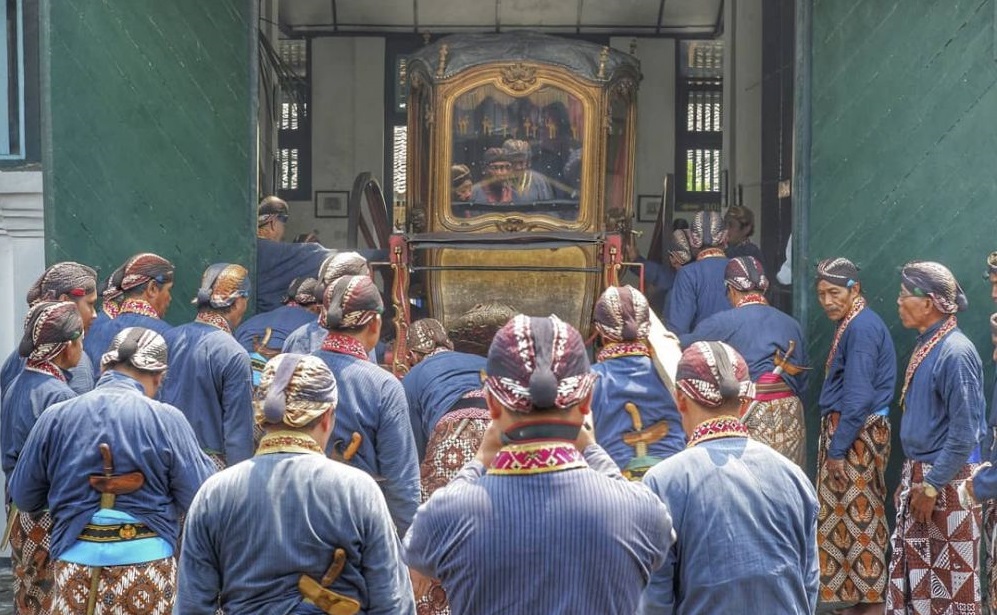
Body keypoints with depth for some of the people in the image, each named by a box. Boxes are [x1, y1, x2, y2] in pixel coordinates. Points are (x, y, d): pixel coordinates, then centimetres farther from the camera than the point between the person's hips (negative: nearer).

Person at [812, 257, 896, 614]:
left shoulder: (862, 327, -17)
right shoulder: (852, 324, 14)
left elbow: (858, 396, -21)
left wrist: (837, 448, -19)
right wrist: (834, 443, 16)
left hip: (856, 434, -10)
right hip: (846, 429, 10)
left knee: (858, 514, -3)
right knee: (849, 514, 13)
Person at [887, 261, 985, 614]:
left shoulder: (955, 353, -20)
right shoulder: (925, 346, 7)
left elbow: (965, 431, -20)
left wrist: (932, 486, -17)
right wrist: (910, 477, 16)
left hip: (947, 482, -9)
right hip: (917, 474, 9)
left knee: (952, 579, 2)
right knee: (909, 571, 14)